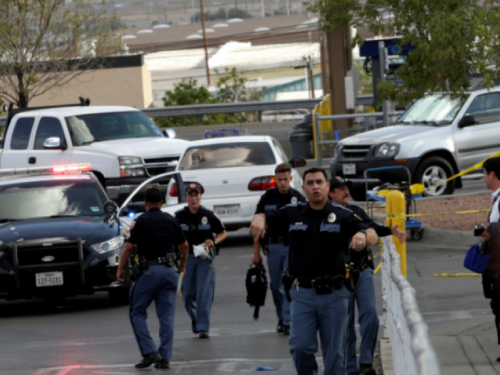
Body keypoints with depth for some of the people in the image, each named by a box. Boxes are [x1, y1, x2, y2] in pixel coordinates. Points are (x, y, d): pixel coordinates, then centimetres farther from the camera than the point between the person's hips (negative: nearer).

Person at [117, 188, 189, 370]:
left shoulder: (142, 220, -5)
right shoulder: (171, 220, 10)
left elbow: (129, 247, -9)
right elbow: (184, 245, 16)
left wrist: (120, 269, 2)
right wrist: (182, 266, 32)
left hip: (150, 271, -5)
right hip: (170, 270, 5)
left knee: (137, 312, 6)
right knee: (166, 316, 7)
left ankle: (150, 352, -6)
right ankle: (165, 358, 3)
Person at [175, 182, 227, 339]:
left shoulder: (209, 216, 1)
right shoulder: (179, 217, 1)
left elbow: (223, 232, 11)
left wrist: (214, 242, -9)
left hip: (205, 258, -1)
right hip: (186, 257, 1)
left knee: (204, 292, -9)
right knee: (188, 294, 4)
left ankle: (203, 327, -8)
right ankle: (195, 318, 33)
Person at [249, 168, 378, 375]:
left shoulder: (342, 215, 2)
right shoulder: (293, 214, 8)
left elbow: (373, 236, -8)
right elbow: (265, 218, 11)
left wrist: (363, 235, -34)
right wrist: (259, 219, -15)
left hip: (334, 294, -1)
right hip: (303, 294, 1)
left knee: (334, 352, 4)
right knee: (300, 347, -7)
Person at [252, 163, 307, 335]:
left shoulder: (298, 198, -1)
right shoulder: (267, 197, 2)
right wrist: (256, 252, 2)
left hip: (292, 246, -2)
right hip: (273, 246, 2)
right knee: (276, 286, 9)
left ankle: (288, 322, -9)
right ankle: (281, 318, 26)